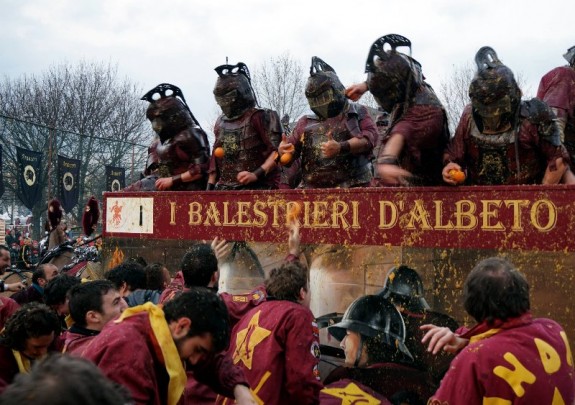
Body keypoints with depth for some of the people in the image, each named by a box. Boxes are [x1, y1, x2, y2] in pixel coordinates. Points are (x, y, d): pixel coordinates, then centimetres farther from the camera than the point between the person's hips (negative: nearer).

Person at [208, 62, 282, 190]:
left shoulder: (260, 117, -6)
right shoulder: (221, 122, 16)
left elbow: (279, 152, -14)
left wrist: (256, 174, -22)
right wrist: (210, 187, 16)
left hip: (255, 189, -7)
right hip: (224, 190, 7)